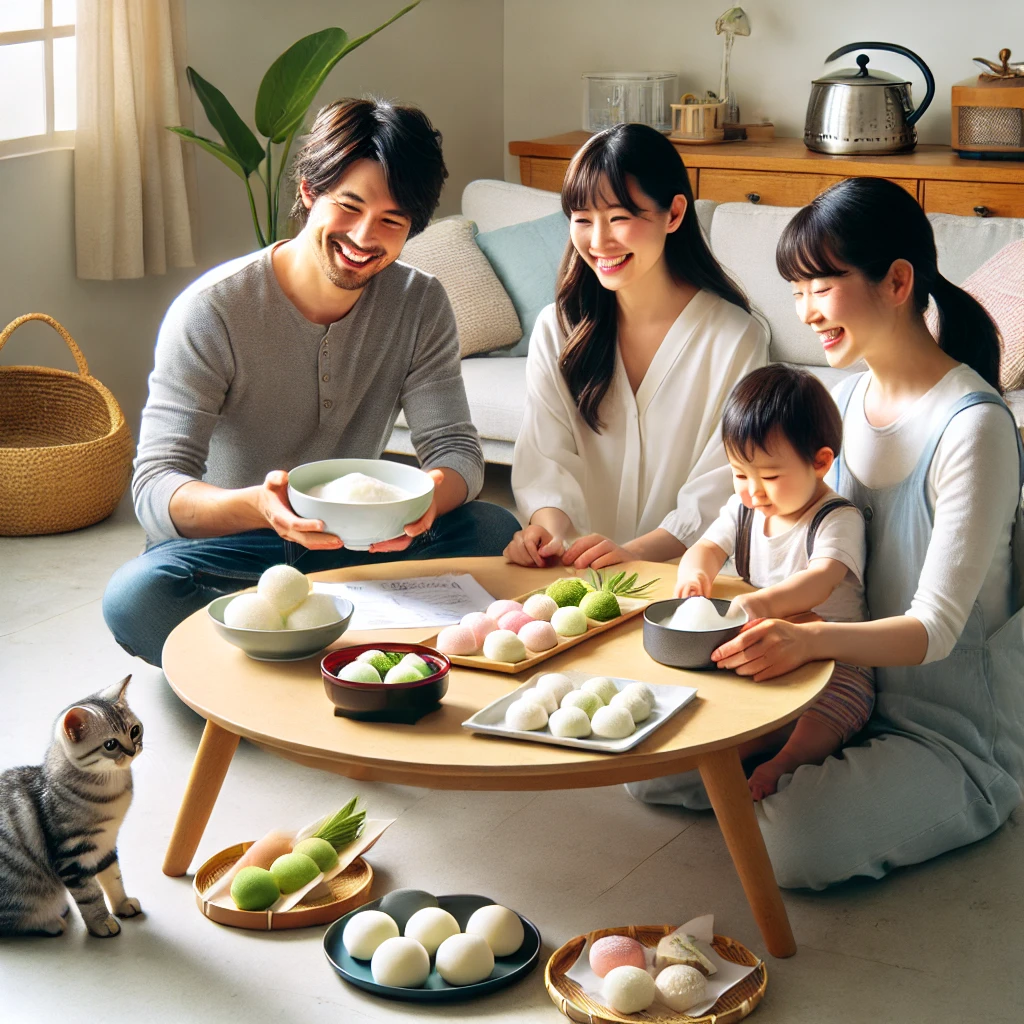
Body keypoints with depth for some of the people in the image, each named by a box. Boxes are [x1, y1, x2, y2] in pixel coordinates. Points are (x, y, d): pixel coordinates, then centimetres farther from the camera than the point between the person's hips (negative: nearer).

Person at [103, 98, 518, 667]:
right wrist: (259, 506, -47)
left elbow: (456, 447, -8)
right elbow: (156, 490, -24)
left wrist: (433, 492, -35)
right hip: (226, 546, -3)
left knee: (496, 532, -22)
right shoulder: (211, 310, -18)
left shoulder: (420, 304, -4)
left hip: (353, 540, 3)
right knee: (136, 597, -36)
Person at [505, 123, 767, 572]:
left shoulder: (736, 339, -3)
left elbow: (720, 494, -9)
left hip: (684, 574, -3)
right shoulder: (555, 330, 8)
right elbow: (545, 460, 0)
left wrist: (634, 552, -25)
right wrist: (548, 525, -23)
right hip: (572, 568, 3)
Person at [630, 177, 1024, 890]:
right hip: (856, 692, 7)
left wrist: (810, 638, -42)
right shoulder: (850, 397, 4)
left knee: (796, 843, -30)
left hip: (954, 734, -7)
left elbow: (936, 627, -24)